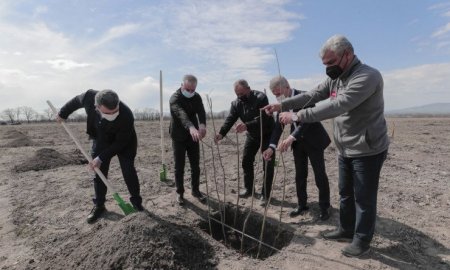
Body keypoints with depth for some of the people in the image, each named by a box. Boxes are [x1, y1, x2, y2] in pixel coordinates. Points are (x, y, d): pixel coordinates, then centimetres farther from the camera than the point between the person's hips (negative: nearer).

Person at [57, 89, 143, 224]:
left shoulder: (126, 116, -40)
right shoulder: (90, 96, -31)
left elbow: (120, 143, -27)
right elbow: (76, 101, -4)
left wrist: (101, 158, -27)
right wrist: (63, 113, 9)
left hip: (123, 142, -3)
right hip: (100, 140, 3)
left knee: (128, 171, -7)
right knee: (99, 172, 4)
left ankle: (136, 202, 11)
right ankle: (98, 206, 19)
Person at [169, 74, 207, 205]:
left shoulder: (197, 97, 0)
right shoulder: (175, 98, -18)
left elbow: (201, 111, -19)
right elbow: (181, 114, -38)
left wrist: (202, 124, -42)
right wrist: (191, 127, -57)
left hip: (193, 136, 4)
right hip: (179, 137, -4)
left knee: (195, 165, 10)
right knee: (179, 167, 3)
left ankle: (195, 190, 26)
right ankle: (180, 193, 18)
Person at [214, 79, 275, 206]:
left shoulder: (261, 98, -25)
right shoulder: (236, 103, -7)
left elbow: (263, 118, -34)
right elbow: (230, 119, -17)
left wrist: (247, 126, -48)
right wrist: (221, 133, -34)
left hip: (267, 135, -5)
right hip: (252, 135, 6)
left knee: (267, 166, -4)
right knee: (246, 162, 6)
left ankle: (265, 194, 8)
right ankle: (248, 189, 24)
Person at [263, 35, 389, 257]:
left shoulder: (367, 76, -23)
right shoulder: (335, 79, 6)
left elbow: (337, 106, -34)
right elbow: (311, 95, 0)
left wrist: (297, 116, -35)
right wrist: (282, 105, -14)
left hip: (367, 151, -8)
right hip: (346, 150, 8)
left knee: (364, 198, 6)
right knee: (345, 193, 20)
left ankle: (362, 240, 25)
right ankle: (346, 229, 38)